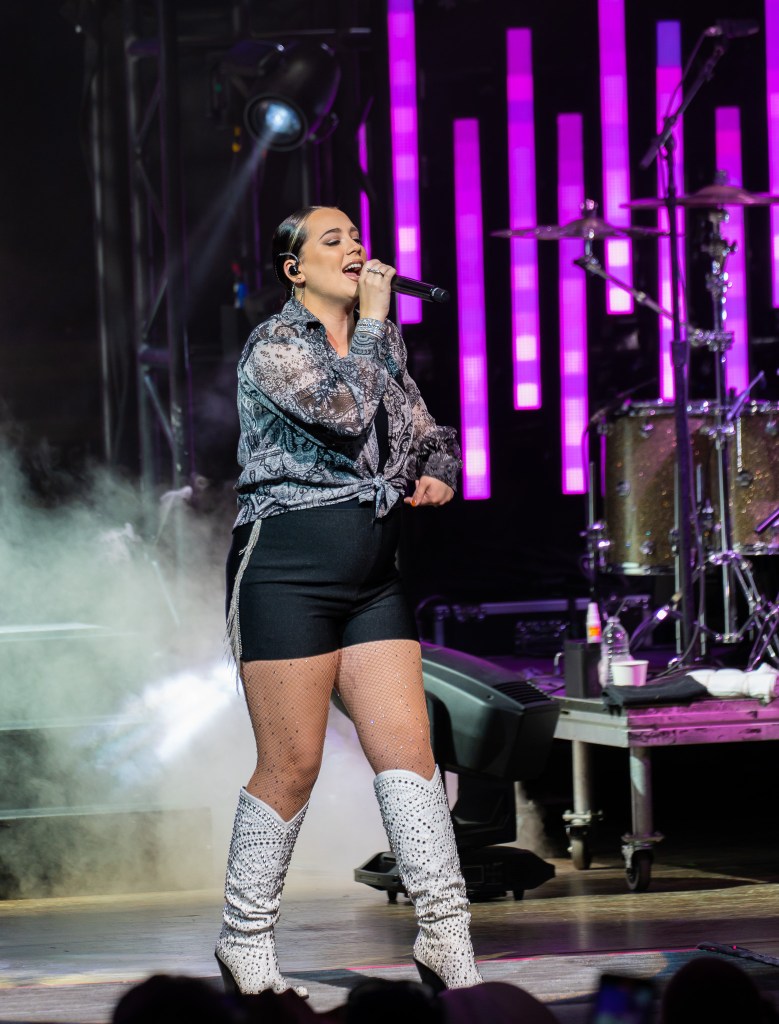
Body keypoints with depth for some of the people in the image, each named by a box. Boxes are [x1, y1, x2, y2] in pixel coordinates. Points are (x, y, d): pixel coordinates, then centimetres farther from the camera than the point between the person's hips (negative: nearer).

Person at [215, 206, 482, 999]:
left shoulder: (381, 344, 17)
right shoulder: (273, 344, -5)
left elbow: (427, 433, 26)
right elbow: (344, 412, -20)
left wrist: (438, 474, 3)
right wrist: (372, 320, -9)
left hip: (373, 574, 6)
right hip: (287, 566, -6)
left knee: (407, 748, -3)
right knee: (292, 766, -3)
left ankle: (447, 941, -4)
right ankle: (245, 944, 11)